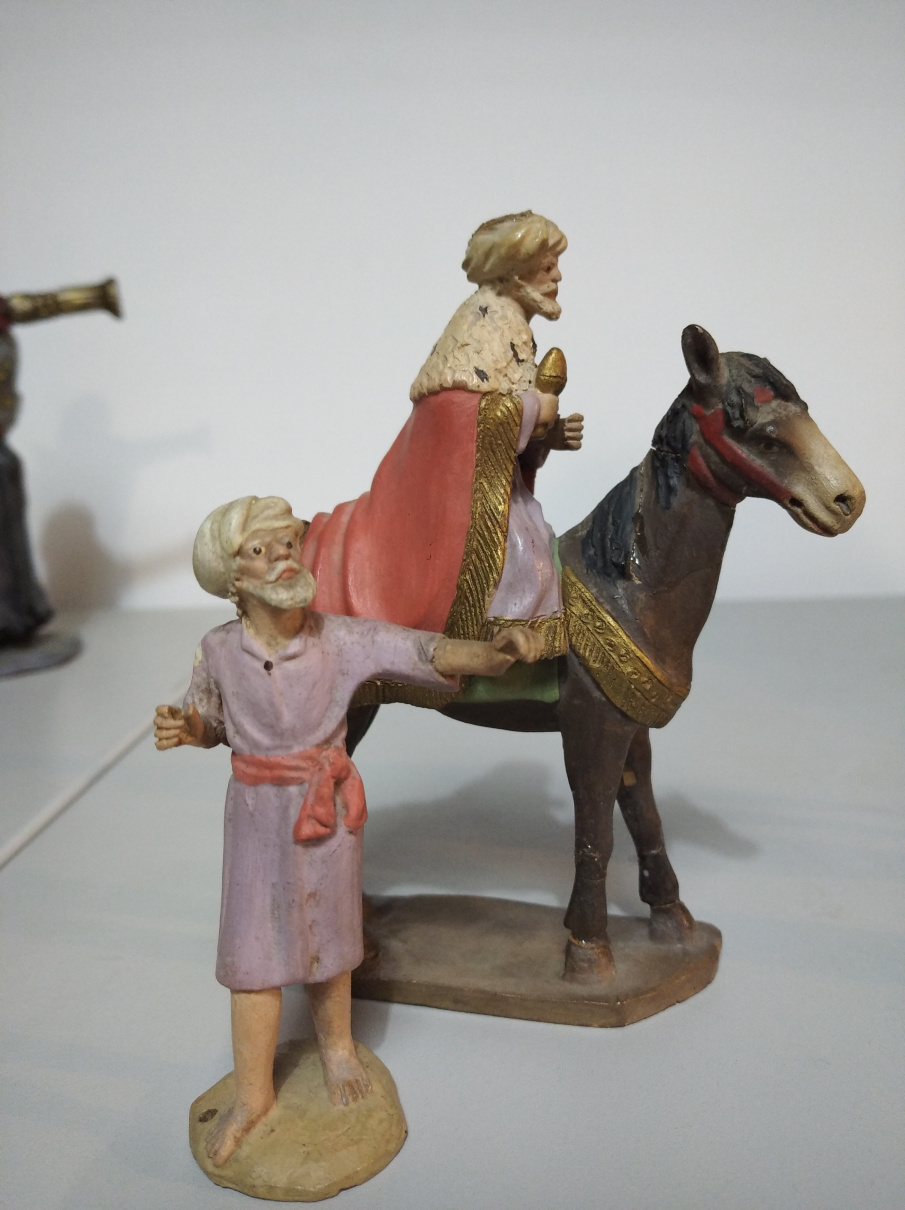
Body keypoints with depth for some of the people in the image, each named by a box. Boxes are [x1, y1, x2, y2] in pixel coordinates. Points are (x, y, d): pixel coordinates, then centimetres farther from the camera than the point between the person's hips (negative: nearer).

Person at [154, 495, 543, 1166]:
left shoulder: (345, 639, -16)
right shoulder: (219, 651, -11)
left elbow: (427, 652, -26)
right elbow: (210, 721, 6)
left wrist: (494, 651, -44)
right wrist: (181, 727, -17)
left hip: (328, 808, 0)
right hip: (258, 814, 1)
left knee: (328, 931, 18)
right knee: (254, 947, 8)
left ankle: (337, 1046, 45)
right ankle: (254, 1094, 28)